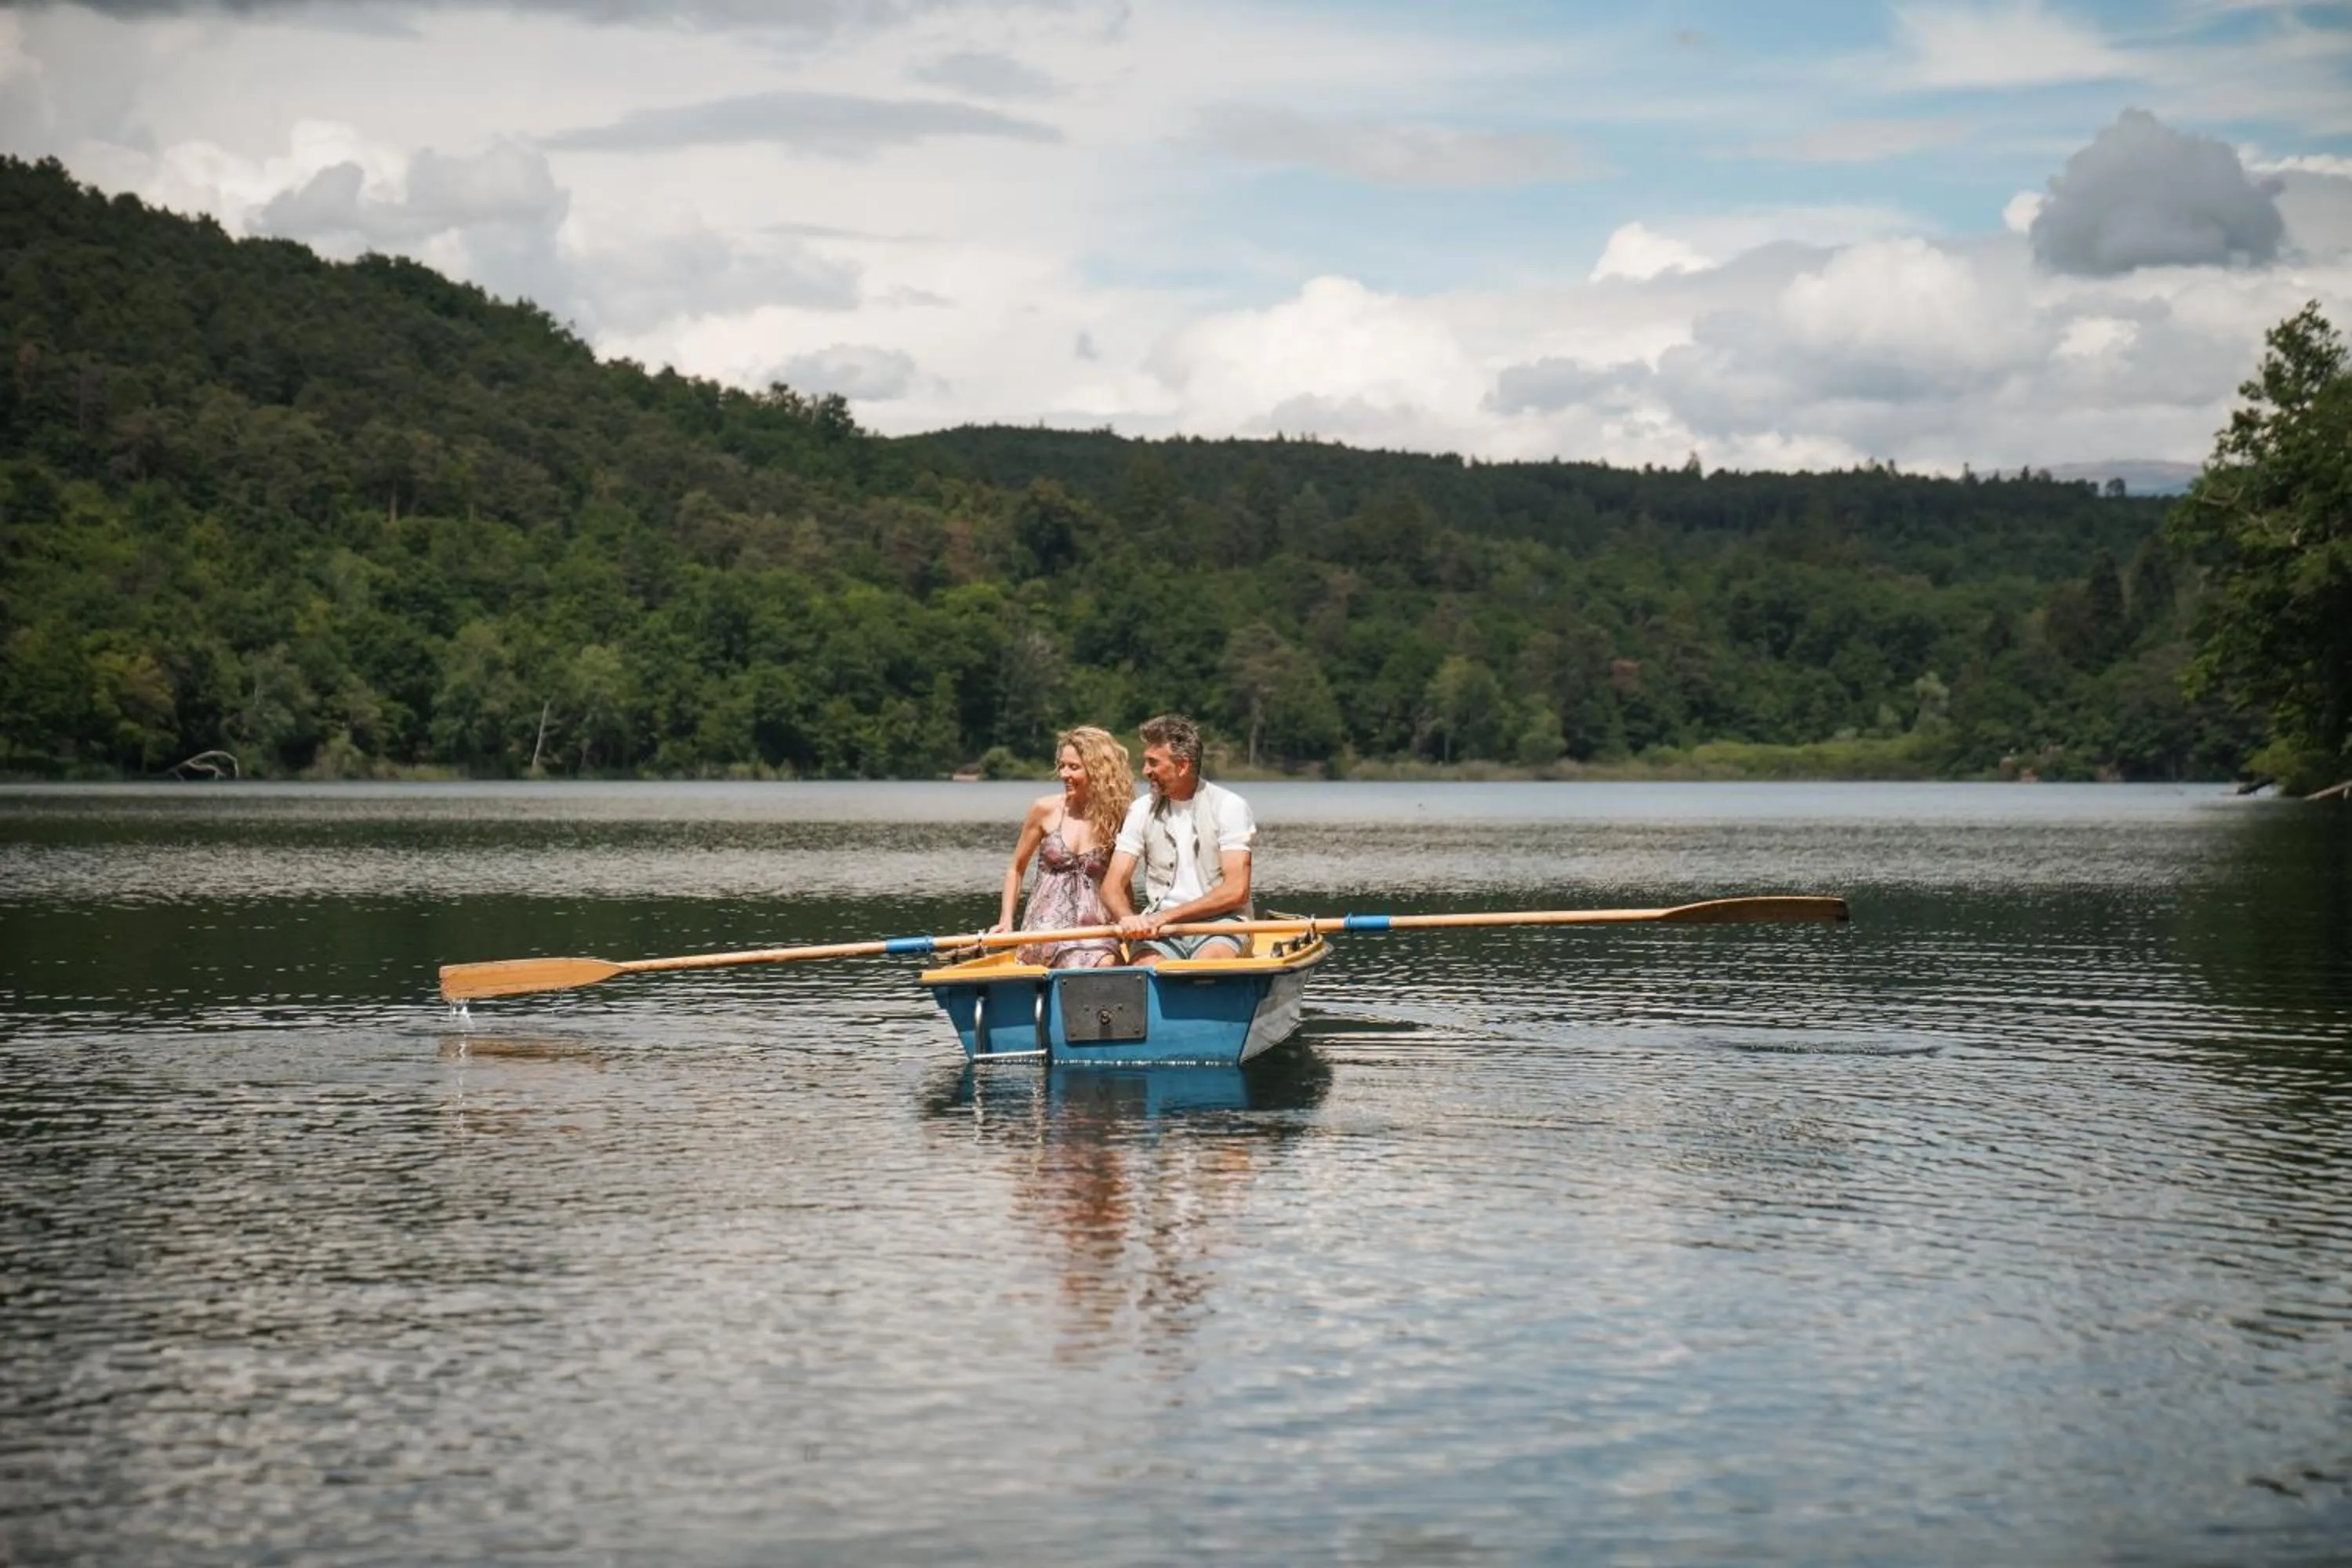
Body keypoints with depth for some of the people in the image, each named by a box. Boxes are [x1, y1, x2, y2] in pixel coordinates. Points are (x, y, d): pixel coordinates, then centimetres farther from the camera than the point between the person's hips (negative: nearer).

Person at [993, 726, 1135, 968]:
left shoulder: (1115, 819, 5)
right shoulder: (1046, 810, 4)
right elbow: (1016, 869, 13)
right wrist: (1006, 921, 4)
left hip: (1095, 927, 1)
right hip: (1045, 927, -1)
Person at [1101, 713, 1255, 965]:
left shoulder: (1229, 807, -3)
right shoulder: (1141, 810, 10)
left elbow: (1236, 891, -11)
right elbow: (1112, 886, 4)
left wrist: (1167, 916, -16)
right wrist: (1129, 918, -20)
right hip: (1159, 926, 3)